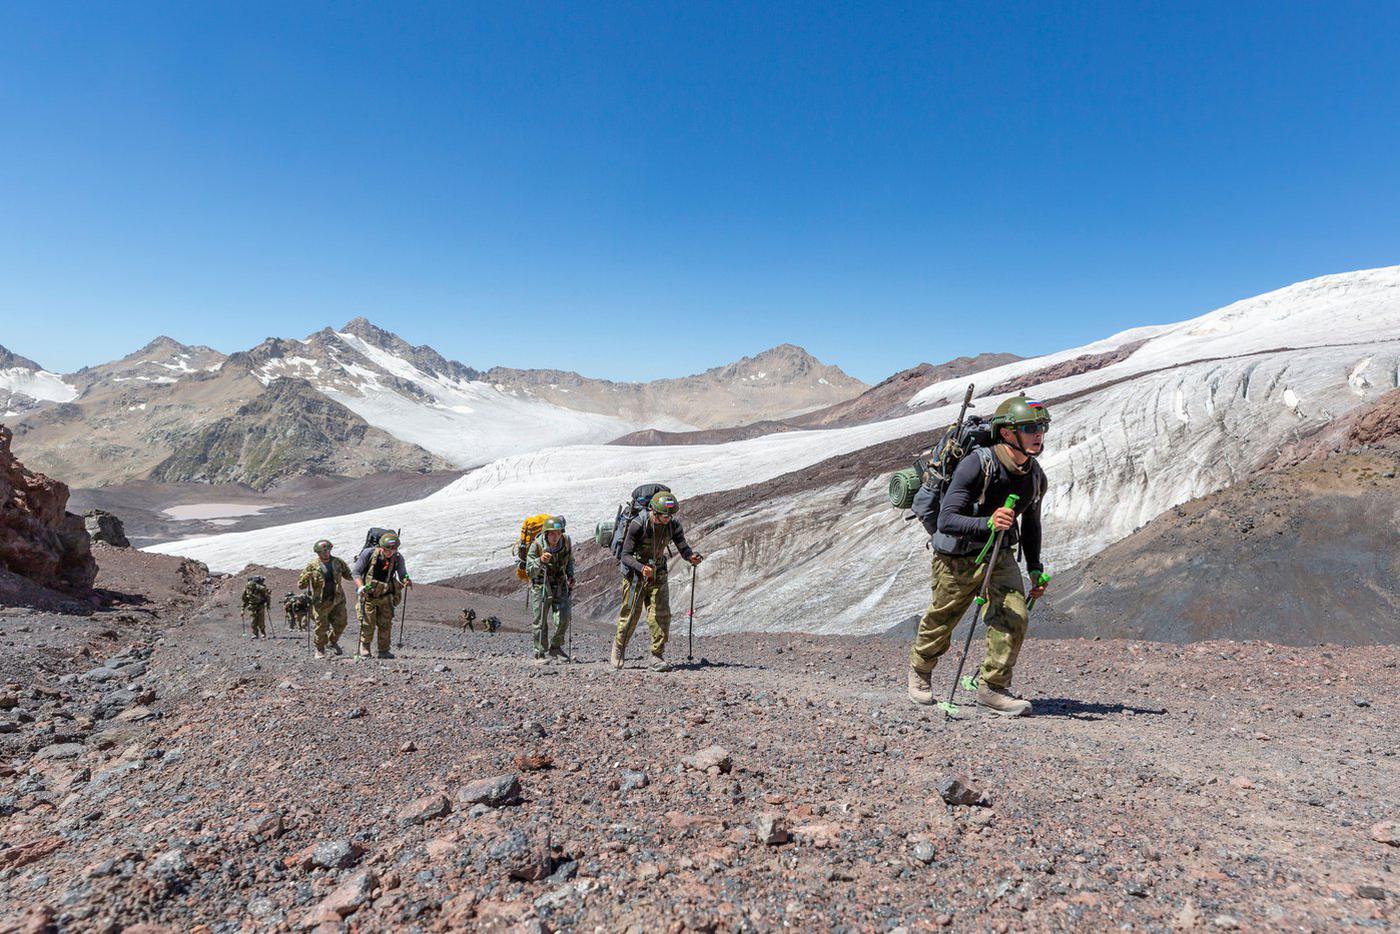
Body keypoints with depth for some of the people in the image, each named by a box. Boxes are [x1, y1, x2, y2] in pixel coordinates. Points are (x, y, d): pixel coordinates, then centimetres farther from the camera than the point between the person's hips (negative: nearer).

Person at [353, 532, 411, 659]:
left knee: (386, 623, 2)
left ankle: (384, 650, 14)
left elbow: (402, 575, -1)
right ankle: (364, 650, 12)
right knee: (368, 623, -4)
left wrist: (406, 581, -25)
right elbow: (356, 572, -11)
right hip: (368, 594, -2)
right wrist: (361, 587, -26)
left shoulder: (398, 558, -10)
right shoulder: (369, 553, -17)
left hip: (386, 595, 2)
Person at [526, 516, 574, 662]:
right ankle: (540, 653, 12)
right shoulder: (536, 545, -21)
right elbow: (529, 572, -21)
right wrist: (540, 561, -39)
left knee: (563, 619, -5)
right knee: (541, 621, -1)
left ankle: (555, 648, 17)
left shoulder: (566, 542, -10)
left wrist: (570, 576, -4)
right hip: (541, 586, -3)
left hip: (560, 585, 3)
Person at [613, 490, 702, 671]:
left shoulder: (673, 524, -13)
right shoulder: (638, 525, -26)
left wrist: (692, 556, -30)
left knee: (662, 615, -7)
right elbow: (626, 555, -23)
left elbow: (683, 547, -6)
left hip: (658, 573, 3)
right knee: (630, 615, 5)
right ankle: (619, 644, 34)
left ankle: (657, 657, 1)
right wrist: (642, 568, -41)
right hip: (635, 573, -3)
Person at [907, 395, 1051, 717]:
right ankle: (919, 668, 42)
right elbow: (946, 520, -33)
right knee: (940, 622, 12)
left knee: (1014, 618, -14)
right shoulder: (977, 464, -28)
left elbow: (1030, 524, 13)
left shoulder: (1036, 476, -6)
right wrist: (987, 523, -48)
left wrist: (1035, 569, 9)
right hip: (957, 557, -5)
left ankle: (993, 688, 4)